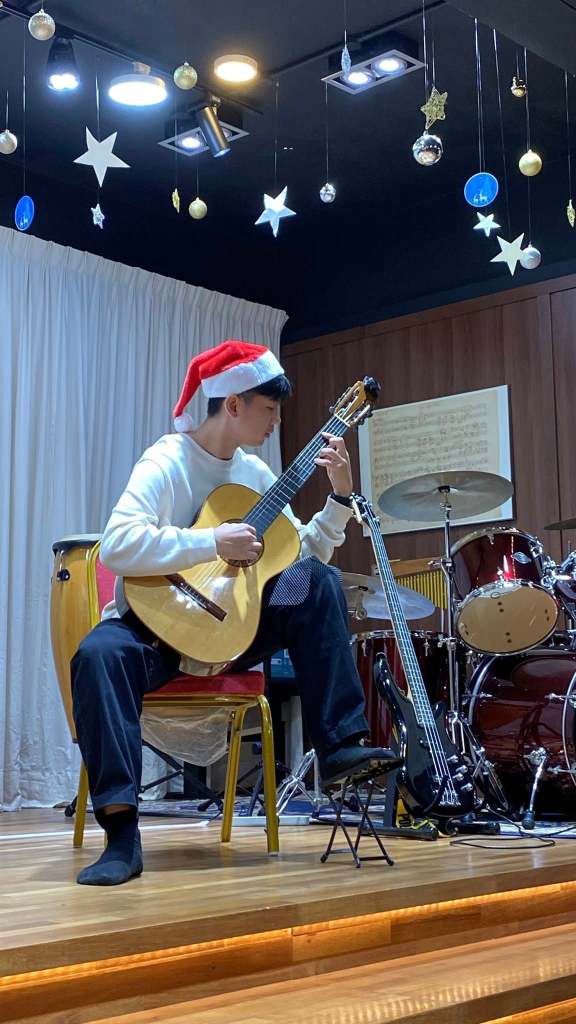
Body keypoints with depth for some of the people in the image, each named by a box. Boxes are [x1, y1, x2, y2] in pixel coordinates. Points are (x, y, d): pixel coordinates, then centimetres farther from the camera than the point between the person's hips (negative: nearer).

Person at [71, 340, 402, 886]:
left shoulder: (255, 472, 7)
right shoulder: (166, 463, -16)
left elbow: (305, 552, 9)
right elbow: (116, 545, -32)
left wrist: (340, 498, -5)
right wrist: (214, 542, -31)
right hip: (155, 622, -6)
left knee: (317, 581, -11)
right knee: (99, 654, -38)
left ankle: (340, 745, -13)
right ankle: (121, 830, -35)